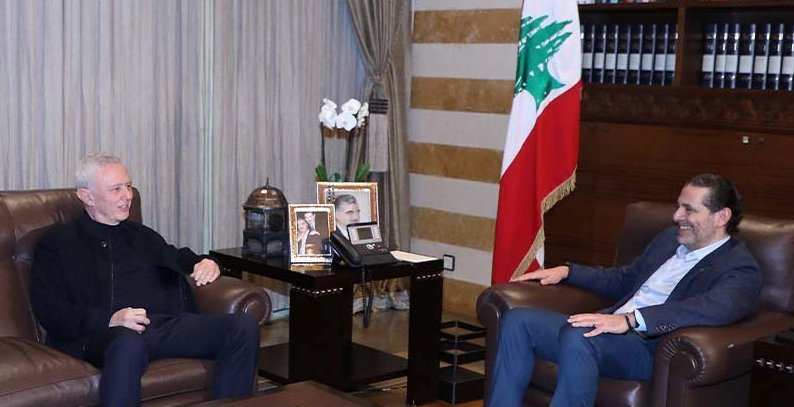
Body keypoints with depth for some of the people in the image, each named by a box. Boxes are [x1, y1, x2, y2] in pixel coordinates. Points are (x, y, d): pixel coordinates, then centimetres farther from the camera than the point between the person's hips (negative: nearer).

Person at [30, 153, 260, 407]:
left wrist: (206, 264, 15)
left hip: (167, 323, 6)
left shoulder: (141, 235, 30)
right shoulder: (57, 245, 12)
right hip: (103, 333, -5)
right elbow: (49, 311, 1)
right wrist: (110, 319, -15)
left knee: (244, 327, -19)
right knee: (129, 344, -43)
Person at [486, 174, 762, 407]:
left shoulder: (740, 269, -5)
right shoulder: (671, 237, 21)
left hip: (652, 347, -8)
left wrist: (630, 320, -35)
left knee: (577, 337, -36)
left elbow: (715, 309, -27)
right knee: (517, 321, -9)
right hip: (607, 331, 8)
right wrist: (566, 271, 17)